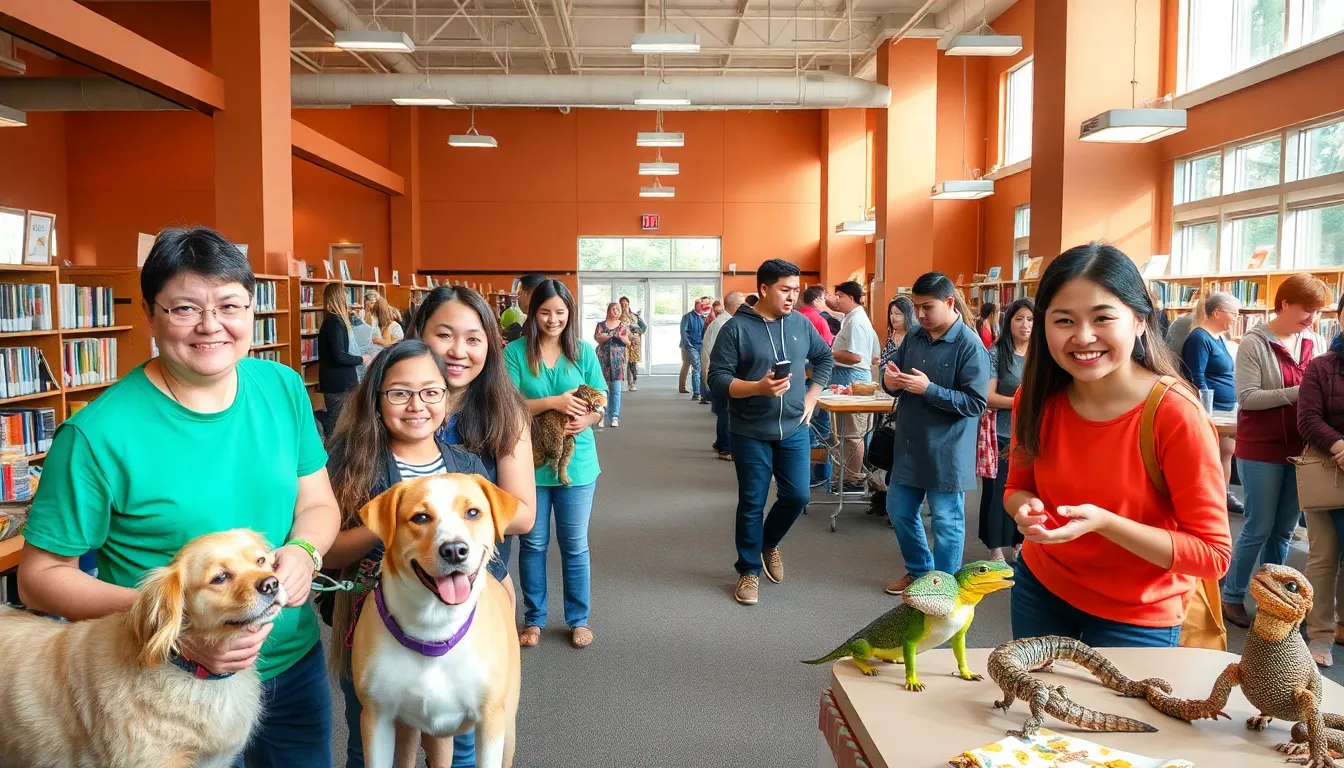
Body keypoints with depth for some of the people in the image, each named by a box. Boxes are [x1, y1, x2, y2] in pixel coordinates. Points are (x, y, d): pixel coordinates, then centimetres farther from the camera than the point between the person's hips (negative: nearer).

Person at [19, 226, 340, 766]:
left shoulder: (282, 388, -5)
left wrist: (303, 552, -19)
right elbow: (40, 575, -11)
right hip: (174, 682, -4)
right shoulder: (98, 434, -18)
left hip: (295, 661, 4)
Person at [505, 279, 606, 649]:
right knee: (533, 543, 12)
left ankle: (579, 619, 27)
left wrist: (586, 420, -20)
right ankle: (534, 618, 29)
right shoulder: (515, 352, -5)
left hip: (576, 463, 1)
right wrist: (553, 402, -22)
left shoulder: (583, 352, 1)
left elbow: (601, 404, 2)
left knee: (575, 545, 10)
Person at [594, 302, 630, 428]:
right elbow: (597, 338, -6)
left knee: (616, 390, -2)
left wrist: (622, 337, -19)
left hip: (618, 361, 0)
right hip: (603, 360, 0)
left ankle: (615, 417, 1)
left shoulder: (624, 326, 10)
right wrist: (615, 335, -18)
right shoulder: (601, 325, 9)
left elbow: (628, 343, 3)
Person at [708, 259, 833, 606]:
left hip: (794, 430, 4)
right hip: (750, 434, -4)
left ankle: (769, 542, 36)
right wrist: (758, 387, -28)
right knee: (752, 504, 6)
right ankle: (748, 571, 23)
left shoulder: (801, 324, 2)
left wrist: (811, 397, 7)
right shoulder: (736, 328, -11)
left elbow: (824, 358, 19)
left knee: (797, 496, 6)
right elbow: (717, 379, -13)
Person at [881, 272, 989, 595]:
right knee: (899, 510, 17)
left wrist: (929, 389, -26)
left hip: (946, 450, -7)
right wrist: (890, 381, -12)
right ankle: (919, 571, 38)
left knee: (946, 520, 7)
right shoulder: (914, 337, 4)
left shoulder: (970, 345, -15)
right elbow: (893, 373, 12)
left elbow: (975, 402, -20)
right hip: (909, 444, 7)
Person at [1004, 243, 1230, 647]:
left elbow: (1213, 553, -21)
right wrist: (1026, 509, -20)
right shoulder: (1037, 397, -12)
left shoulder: (1176, 414, -26)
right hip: (1040, 587, 5)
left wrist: (1104, 522, -33)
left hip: (1135, 617, -4)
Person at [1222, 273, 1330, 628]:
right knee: (1259, 528, 1)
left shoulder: (1317, 343, 4)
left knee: (1284, 529, 12)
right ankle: (1232, 596, 15)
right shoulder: (1254, 343, -10)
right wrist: (1296, 392, -22)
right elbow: (1246, 397, -16)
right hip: (1261, 449, -5)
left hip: (1300, 449, 5)